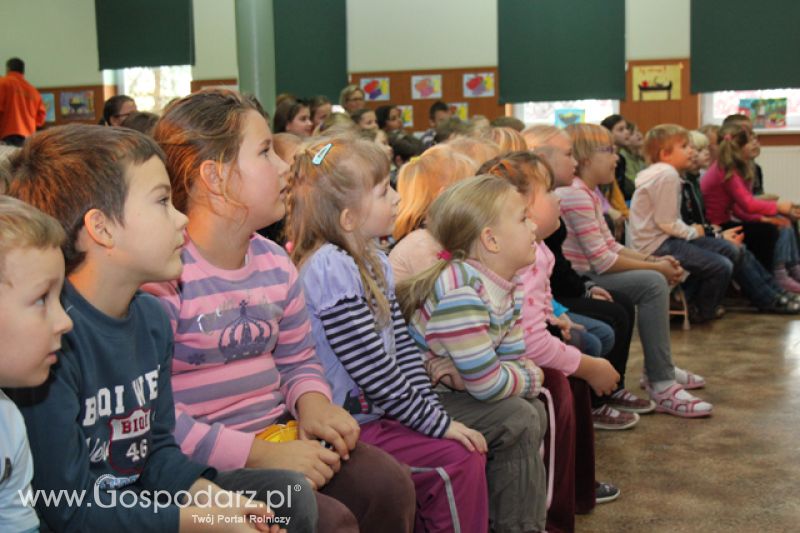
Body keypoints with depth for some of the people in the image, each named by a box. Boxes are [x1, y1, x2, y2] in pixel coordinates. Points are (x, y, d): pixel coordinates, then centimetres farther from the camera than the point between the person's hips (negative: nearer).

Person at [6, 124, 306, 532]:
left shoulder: (151, 316, 2)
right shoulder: (48, 335, -26)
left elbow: (156, 447, 9)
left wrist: (216, 497, -10)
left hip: (142, 495, 8)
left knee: (292, 494, 3)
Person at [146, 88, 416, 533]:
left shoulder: (275, 263, 10)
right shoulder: (163, 277, -17)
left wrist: (312, 402, -4)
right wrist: (256, 454, -23)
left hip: (279, 436, 8)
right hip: (205, 464, -7)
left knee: (389, 484, -9)